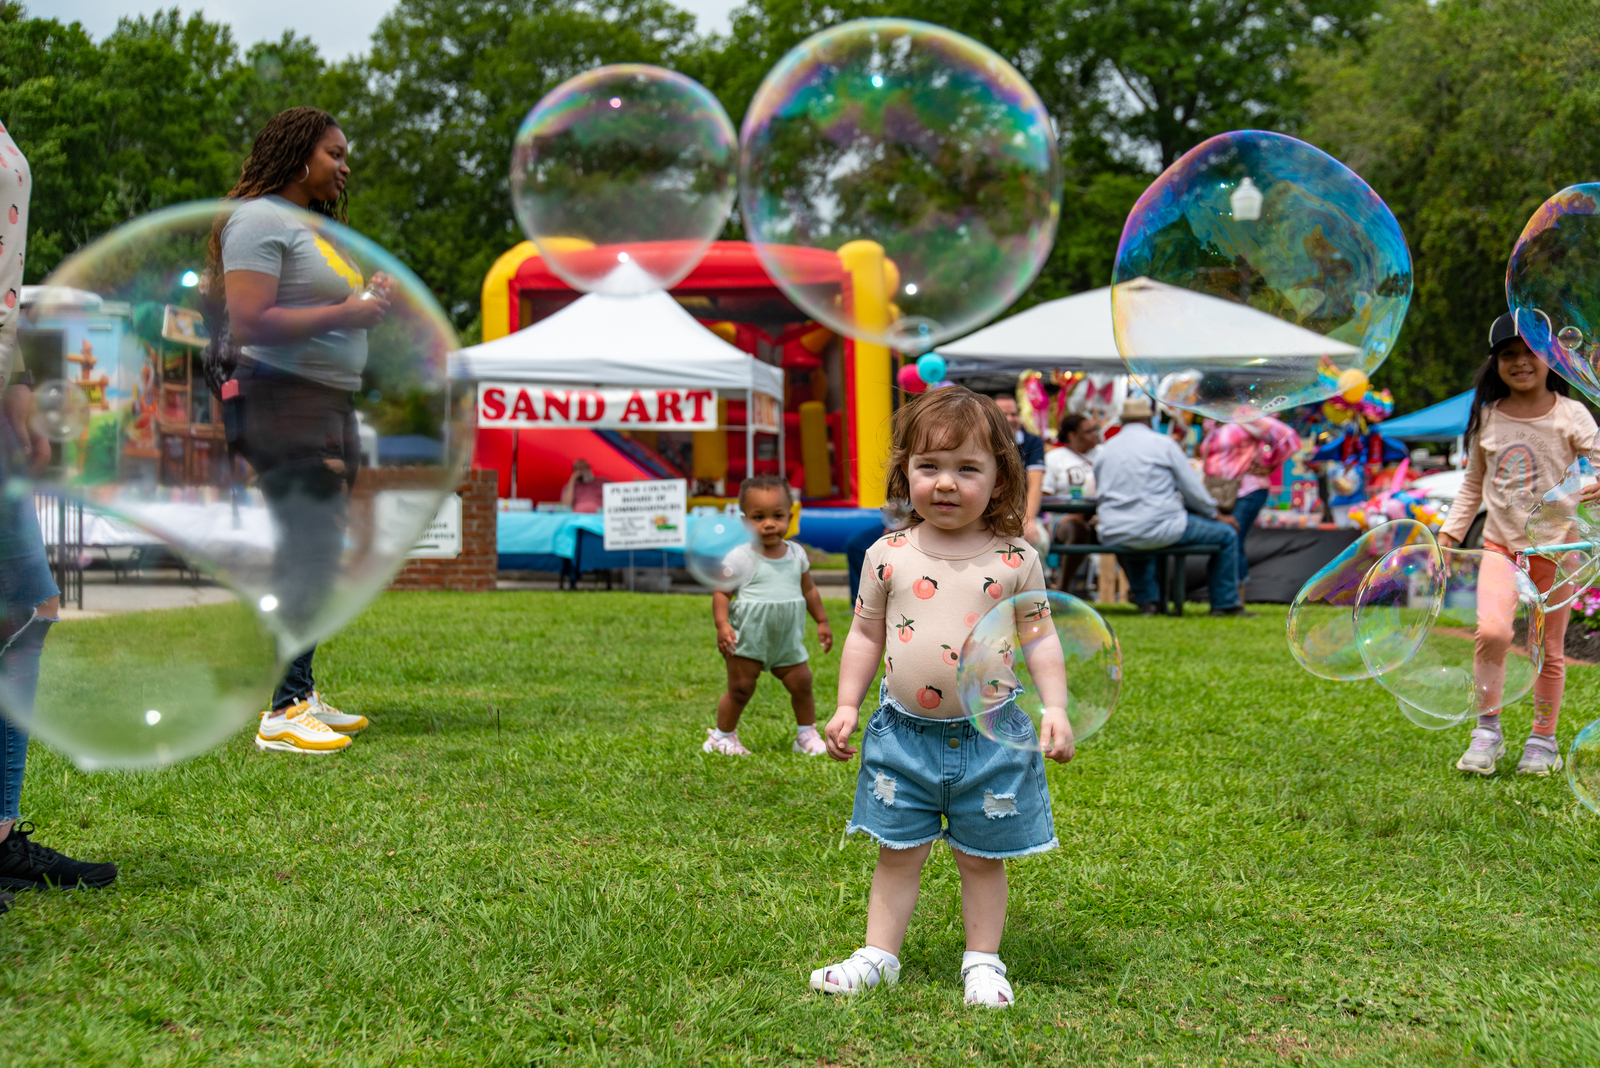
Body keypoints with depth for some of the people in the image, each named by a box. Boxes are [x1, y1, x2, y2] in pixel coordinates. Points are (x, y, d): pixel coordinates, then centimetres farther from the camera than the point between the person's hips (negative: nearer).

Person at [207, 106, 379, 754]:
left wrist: (369, 300, 10)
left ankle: (302, 693, 17)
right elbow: (249, 323, -19)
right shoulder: (259, 219, -9)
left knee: (318, 550, 11)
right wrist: (344, 313, -18)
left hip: (332, 402, 10)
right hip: (287, 399, -10)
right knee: (308, 549, -14)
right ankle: (281, 716, -13)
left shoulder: (315, 225, 22)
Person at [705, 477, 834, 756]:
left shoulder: (796, 554, 5)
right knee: (740, 689, 0)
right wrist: (722, 625, -20)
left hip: (787, 641, 4)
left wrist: (822, 621, 20)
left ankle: (806, 734, 22)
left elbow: (808, 590, 18)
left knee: (802, 683, 3)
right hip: (748, 638, -4)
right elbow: (721, 593, -8)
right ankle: (722, 736, 18)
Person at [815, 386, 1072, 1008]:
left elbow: (1040, 640, 2)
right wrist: (847, 707, 3)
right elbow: (865, 636, 7)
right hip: (904, 731, 1)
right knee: (899, 854, 9)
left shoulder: (1016, 560, -4)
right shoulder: (889, 556, -1)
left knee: (982, 857, 9)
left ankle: (983, 962, 22)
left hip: (990, 731, -1)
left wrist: (1055, 707, -7)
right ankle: (878, 955, 20)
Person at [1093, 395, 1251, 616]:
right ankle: (1225, 604, 18)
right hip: (1159, 530, -5)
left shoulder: (1105, 450, 12)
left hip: (1113, 536, 5)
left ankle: (1147, 600, 34)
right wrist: (1215, 514, 17)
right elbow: (1192, 488, 2)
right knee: (1227, 534, 11)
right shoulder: (1163, 443, -1)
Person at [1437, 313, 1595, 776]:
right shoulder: (1487, 417, 4)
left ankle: (1543, 740, 22)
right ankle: (1488, 729, -4)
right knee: (1491, 631, -20)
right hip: (1501, 541, 1)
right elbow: (1473, 485, 15)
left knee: (1551, 647, 6)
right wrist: (1449, 534, 9)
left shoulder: (1570, 415, -4)